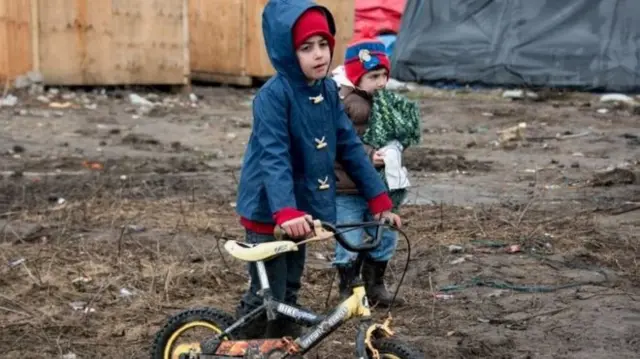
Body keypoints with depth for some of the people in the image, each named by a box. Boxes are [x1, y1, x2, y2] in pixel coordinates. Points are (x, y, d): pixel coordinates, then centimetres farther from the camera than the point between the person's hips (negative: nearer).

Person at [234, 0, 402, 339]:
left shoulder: (328, 90, 2)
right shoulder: (273, 94, -20)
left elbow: (350, 146, 5)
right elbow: (273, 156, -30)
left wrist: (379, 198, 1)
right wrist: (285, 211, -42)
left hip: (301, 207, 7)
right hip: (269, 211, -7)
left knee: (289, 292, 17)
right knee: (267, 295, -2)